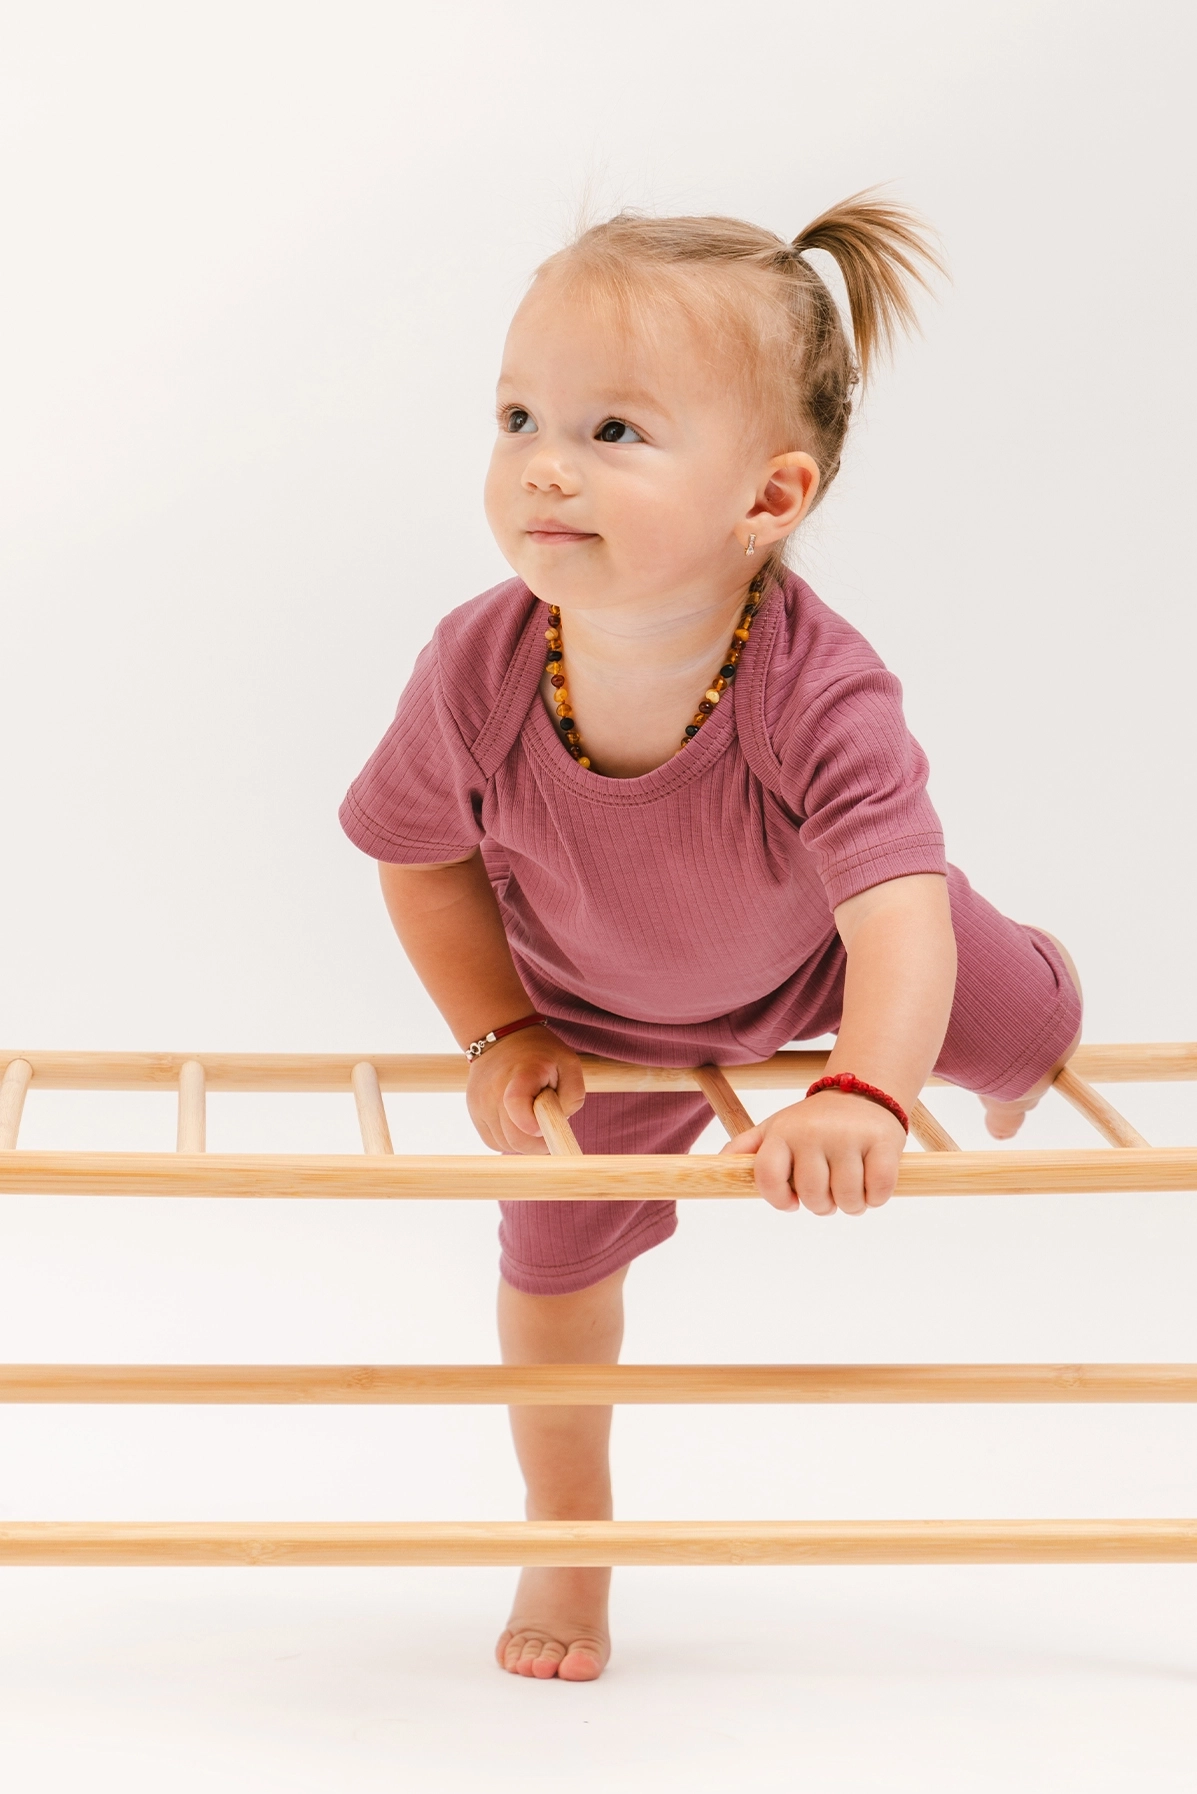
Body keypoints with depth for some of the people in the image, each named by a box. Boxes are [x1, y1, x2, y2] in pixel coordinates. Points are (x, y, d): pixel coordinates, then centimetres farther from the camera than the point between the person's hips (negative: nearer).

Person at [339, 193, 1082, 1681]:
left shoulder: (821, 692, -45)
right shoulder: (476, 674, -38)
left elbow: (898, 914, -50)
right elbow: (421, 853, -17)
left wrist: (864, 1092, -66)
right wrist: (497, 1034, -17)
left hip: (824, 954, -1)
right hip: (600, 1013, 1)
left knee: (1021, 1024, 21)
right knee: (556, 1255, 10)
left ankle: (1028, 1049, 64)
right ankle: (568, 1542, 36)